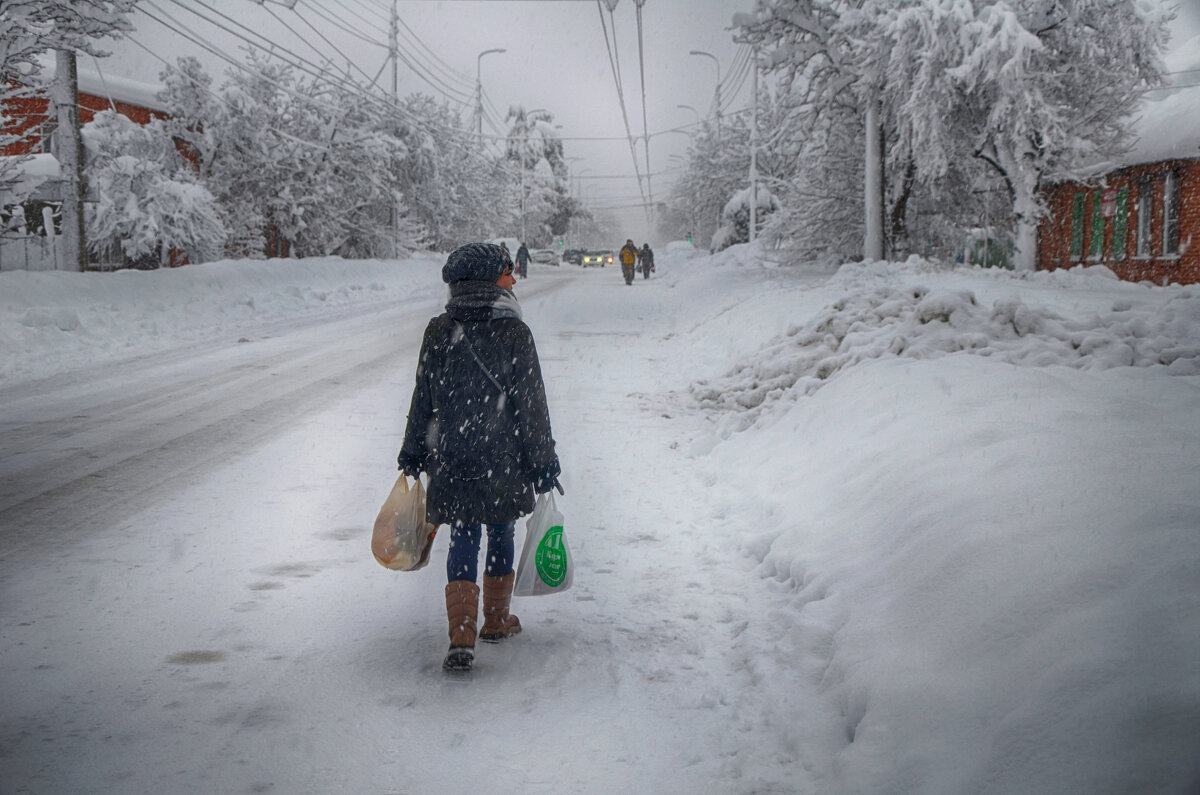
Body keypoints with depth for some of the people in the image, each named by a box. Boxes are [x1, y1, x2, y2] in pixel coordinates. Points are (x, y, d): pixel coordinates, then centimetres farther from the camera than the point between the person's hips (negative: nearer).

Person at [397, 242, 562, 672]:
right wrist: (544, 464, 0)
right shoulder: (514, 333, -10)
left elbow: (422, 400, 7)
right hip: (502, 460, -2)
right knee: (500, 534, 15)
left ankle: (461, 639, -5)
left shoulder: (437, 332, 0)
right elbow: (531, 406, -8)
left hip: (450, 460, 2)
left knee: (463, 539, 6)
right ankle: (497, 621, 31)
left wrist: (413, 453, 18)